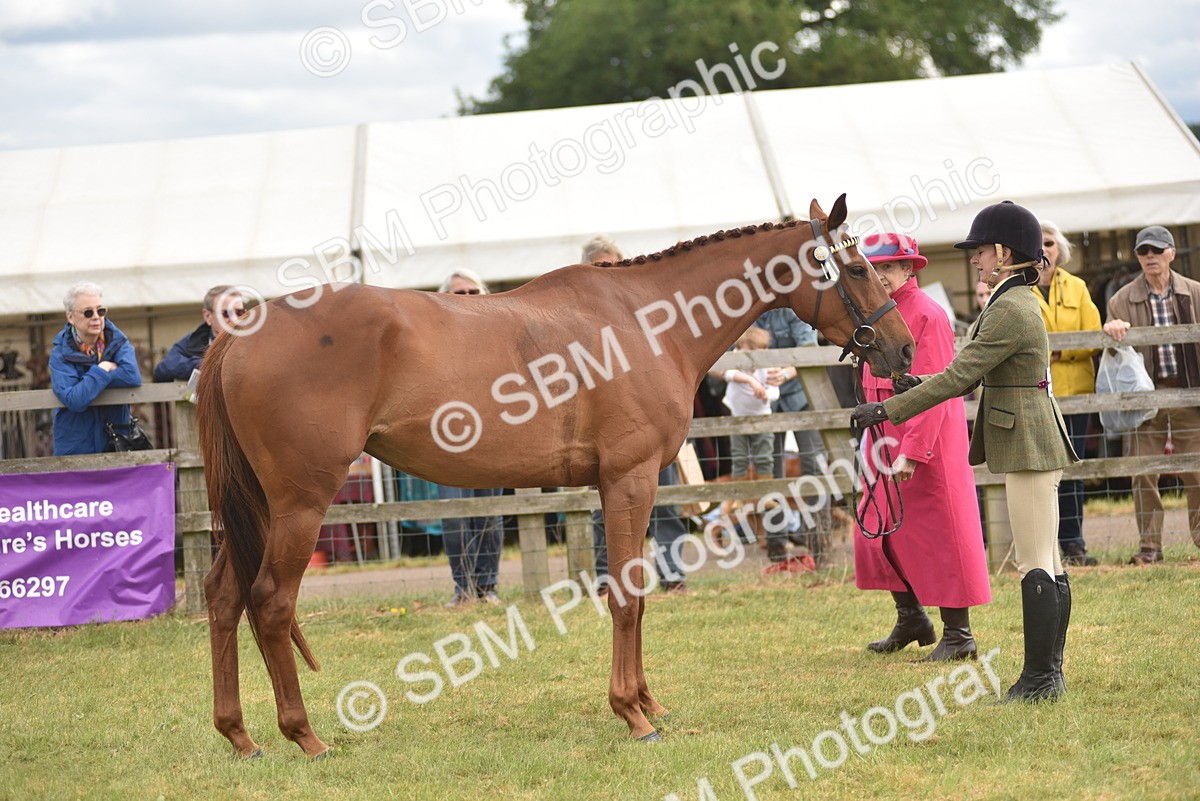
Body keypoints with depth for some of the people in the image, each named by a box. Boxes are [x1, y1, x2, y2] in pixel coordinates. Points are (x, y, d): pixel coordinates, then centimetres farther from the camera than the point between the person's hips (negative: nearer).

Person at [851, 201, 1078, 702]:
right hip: (1030, 442, 11)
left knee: (1035, 565, -7)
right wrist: (917, 385, 5)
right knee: (1047, 565, 12)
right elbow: (970, 376, 18)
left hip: (1027, 445, -11)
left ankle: (1039, 680, -5)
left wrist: (888, 410, -16)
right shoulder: (1017, 303, 15)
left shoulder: (1010, 311, -18)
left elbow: (958, 377, -19)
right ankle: (1049, 675, 16)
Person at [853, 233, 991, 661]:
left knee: (940, 534, -1)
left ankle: (958, 635, 7)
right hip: (888, 444, 9)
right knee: (877, 530, 10)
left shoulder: (927, 315, -14)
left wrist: (912, 452, -24)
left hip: (927, 447, -9)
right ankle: (911, 621, 23)